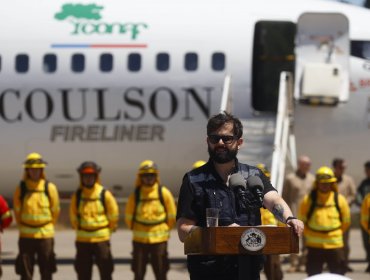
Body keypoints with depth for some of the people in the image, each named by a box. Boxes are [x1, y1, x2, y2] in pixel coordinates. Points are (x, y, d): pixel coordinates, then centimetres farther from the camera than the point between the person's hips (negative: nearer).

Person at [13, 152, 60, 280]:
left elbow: (55, 211, 6)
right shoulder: (20, 189, -1)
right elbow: (17, 211, 10)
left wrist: (47, 228, 10)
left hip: (46, 235, -1)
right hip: (26, 236, 1)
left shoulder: (50, 188, -3)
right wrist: (23, 228, 12)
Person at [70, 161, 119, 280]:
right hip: (82, 240, 2)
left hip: (101, 239, -2)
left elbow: (113, 216, 4)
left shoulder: (105, 195, -6)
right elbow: (73, 216, 14)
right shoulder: (77, 196, 1)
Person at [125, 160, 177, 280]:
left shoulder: (164, 193, -4)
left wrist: (164, 230, 10)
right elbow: (128, 216, 10)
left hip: (159, 239, -1)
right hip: (139, 240, 1)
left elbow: (172, 216, 4)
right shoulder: (135, 195, -1)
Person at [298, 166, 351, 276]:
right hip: (314, 245, 0)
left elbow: (346, 222, 11)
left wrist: (335, 234, 9)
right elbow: (302, 220, 8)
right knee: (313, 275, 7)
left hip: (335, 245, 0)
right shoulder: (308, 200, -2)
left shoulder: (340, 200, 0)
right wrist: (309, 235, 8)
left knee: (338, 275, 4)